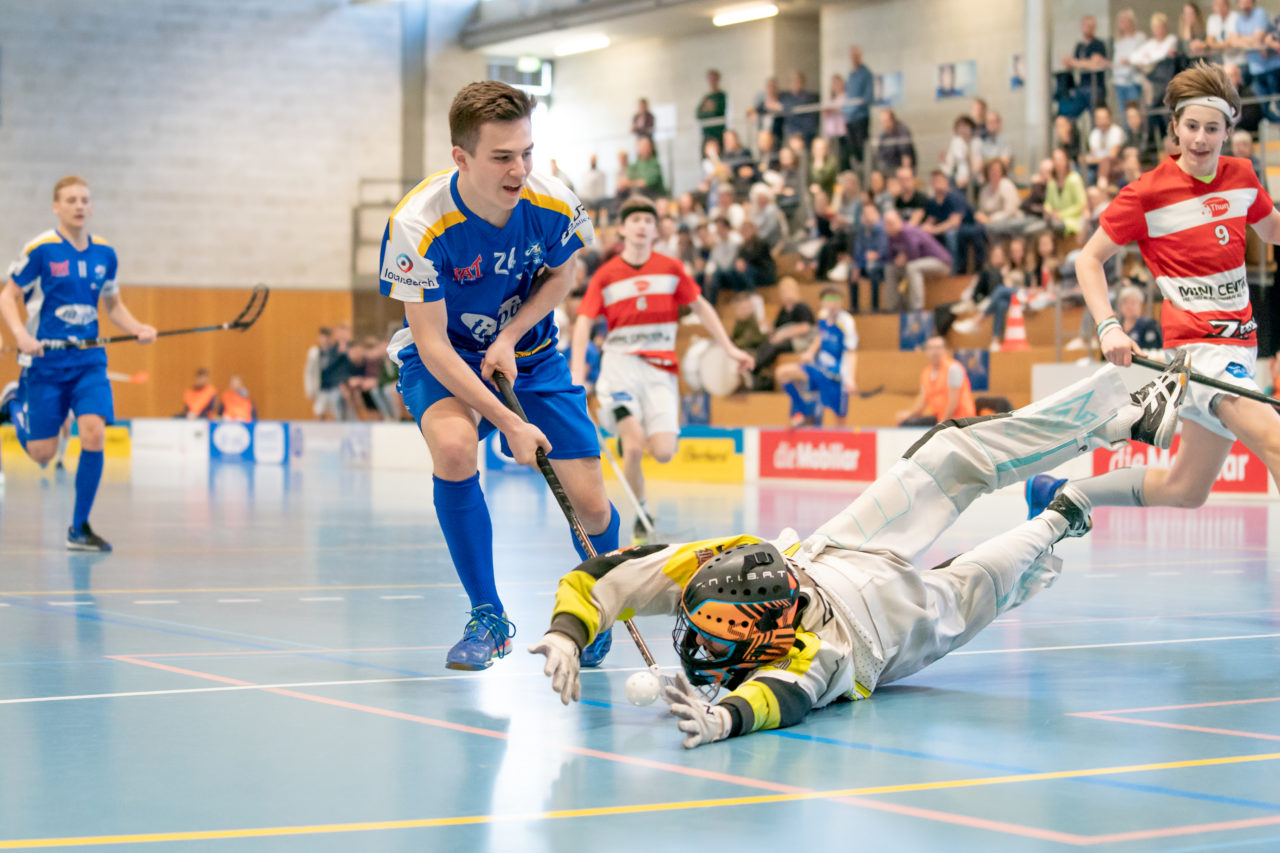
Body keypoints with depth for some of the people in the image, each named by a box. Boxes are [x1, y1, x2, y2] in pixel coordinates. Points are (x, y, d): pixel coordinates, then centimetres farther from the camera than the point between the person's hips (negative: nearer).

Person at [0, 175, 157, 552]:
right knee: (42, 454, 3)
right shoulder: (40, 249, -9)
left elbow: (113, 304, 18)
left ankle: (79, 528, -4)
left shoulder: (105, 254, 5)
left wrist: (138, 328, -1)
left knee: (94, 434, -17)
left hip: (89, 361, 3)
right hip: (45, 362, -3)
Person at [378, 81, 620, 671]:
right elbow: (432, 343, -25)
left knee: (590, 505, -7)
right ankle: (487, 617, -16)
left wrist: (509, 338, -15)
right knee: (454, 444, -35)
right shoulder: (417, 225, -30)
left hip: (529, 354, 3)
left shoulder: (553, 206, -20)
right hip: (442, 360, -2)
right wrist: (508, 422, -33)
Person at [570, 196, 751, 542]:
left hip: (660, 368, 2)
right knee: (634, 446, -19)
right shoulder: (605, 275, 0)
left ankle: (627, 431, 22)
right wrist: (577, 372, -16)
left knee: (663, 452, -12)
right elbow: (584, 322, -3)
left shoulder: (671, 269, 5)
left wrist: (730, 349, 9)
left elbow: (700, 306, 15)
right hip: (621, 362, -2)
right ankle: (641, 513, 1)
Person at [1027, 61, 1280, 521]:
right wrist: (1108, 328, -16)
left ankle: (1056, 494, 28)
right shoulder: (1147, 194, -10)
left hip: (1239, 342, 7)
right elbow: (1088, 259, -2)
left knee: (1186, 489, 12)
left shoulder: (1242, 177, 6)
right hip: (1198, 346, -7)